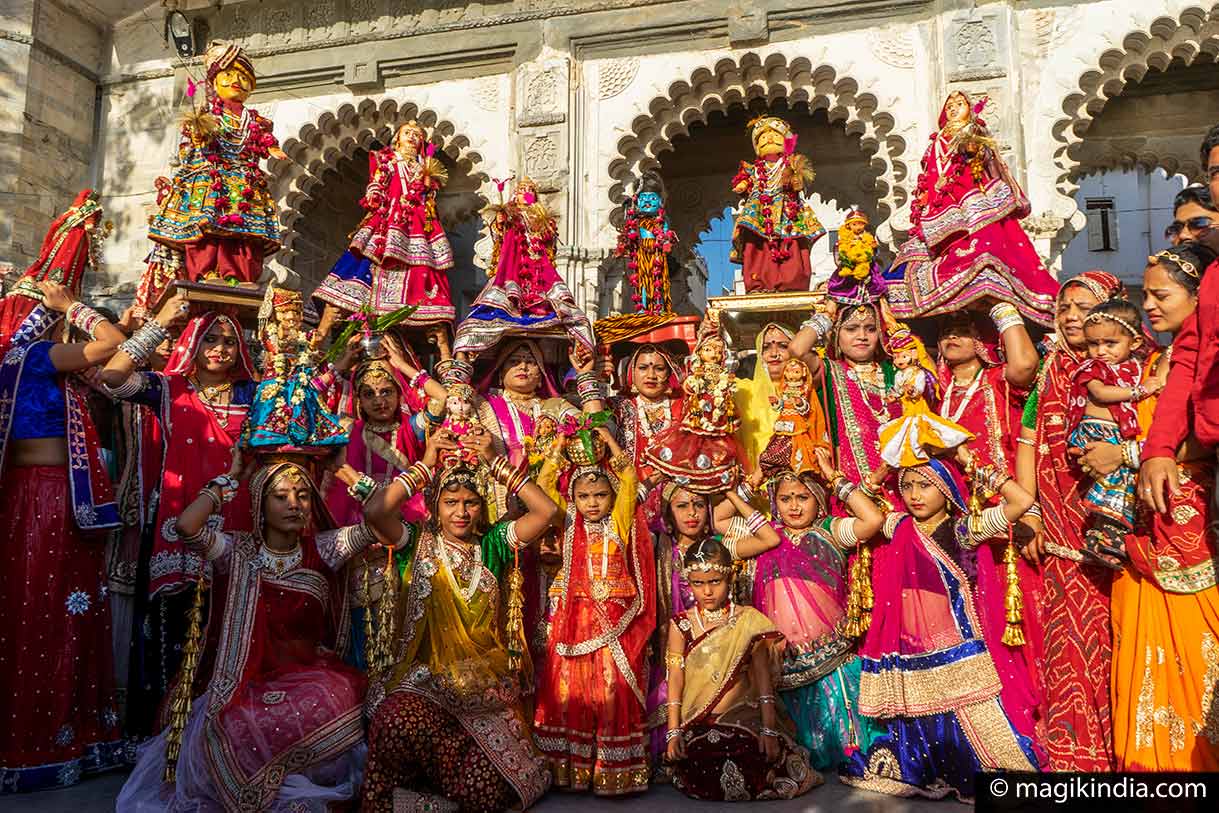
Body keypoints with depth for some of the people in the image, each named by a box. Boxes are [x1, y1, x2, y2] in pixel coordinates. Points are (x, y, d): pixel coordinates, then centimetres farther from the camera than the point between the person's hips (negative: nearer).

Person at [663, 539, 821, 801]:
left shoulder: (748, 621, 2)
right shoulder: (681, 625, 5)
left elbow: (763, 677, -2)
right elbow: (675, 678, 2)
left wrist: (768, 729, -10)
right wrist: (673, 732, -7)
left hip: (743, 716, 0)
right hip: (696, 725, 0)